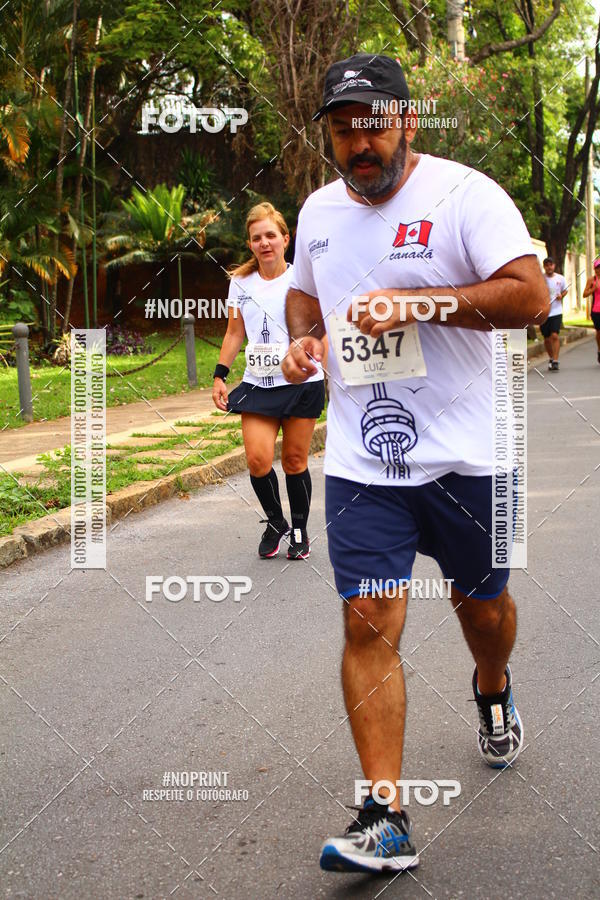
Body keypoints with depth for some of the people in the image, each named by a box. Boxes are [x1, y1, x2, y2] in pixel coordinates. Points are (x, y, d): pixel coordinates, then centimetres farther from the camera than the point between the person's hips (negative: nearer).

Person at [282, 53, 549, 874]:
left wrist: (418, 303, -25)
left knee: (481, 602, 15)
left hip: (464, 454, -3)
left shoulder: (463, 193, -9)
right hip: (361, 460, 3)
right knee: (369, 624, -7)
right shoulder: (319, 209, 10)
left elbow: (530, 295, -18)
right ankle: (385, 821, -4)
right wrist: (304, 338, 5)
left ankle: (493, 691, 52)